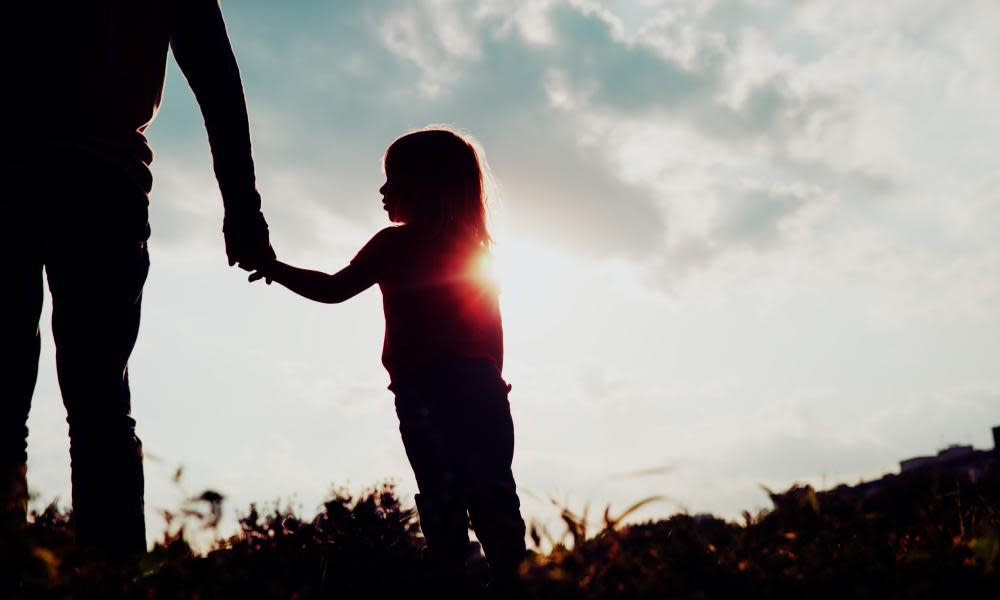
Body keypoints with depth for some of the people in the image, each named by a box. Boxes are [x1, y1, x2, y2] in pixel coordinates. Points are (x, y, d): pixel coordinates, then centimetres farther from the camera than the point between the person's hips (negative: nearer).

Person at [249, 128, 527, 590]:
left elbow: (332, 289, 2)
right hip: (482, 387, 5)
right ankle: (507, 578, 5)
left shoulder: (395, 244, -1)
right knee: (492, 489, 6)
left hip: (425, 392, -5)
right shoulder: (475, 247, 16)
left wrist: (275, 269, 14)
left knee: (441, 492, -6)